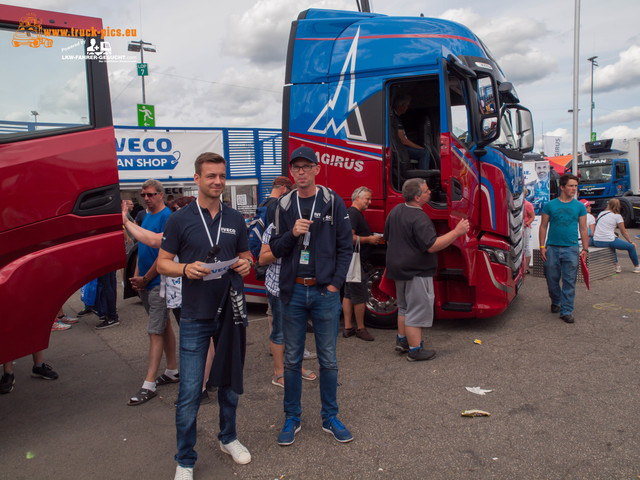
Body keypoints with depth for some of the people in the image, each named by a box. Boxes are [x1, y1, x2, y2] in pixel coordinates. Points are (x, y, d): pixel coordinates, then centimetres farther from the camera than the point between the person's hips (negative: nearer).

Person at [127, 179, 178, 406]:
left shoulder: (166, 217, -14)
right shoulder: (146, 217, 14)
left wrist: (145, 279, -13)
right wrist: (137, 276, 6)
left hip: (158, 283, -9)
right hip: (145, 283, 9)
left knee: (156, 332, -6)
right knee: (164, 326, 16)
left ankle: (148, 385, -3)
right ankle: (173, 371, 27)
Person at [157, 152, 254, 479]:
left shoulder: (235, 219, 7)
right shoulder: (180, 219, -3)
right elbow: (163, 262, 0)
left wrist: (246, 264, -7)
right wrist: (186, 269, -20)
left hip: (231, 311, 4)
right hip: (195, 315, -3)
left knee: (230, 382, 17)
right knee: (190, 393, -1)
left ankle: (228, 437, 39)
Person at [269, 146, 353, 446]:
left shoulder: (333, 202, 1)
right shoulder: (284, 205, 7)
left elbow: (345, 246, 1)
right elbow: (275, 249, 7)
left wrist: (336, 283, -7)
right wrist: (292, 233, -12)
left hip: (325, 291, -1)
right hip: (293, 291, 2)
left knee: (328, 359, 8)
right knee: (292, 359, 9)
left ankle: (330, 417, 24)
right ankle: (292, 418, 24)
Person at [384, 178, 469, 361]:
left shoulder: (396, 211, 7)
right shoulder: (419, 218, -23)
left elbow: (388, 239, 16)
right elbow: (432, 246, -27)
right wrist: (457, 231, -24)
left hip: (398, 269, 9)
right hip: (416, 272, -9)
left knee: (404, 307, 22)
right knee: (417, 311, 0)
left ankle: (402, 340, 32)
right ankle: (415, 350, 8)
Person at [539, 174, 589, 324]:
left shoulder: (580, 207, 7)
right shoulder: (550, 205, 4)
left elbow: (583, 229, 9)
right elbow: (543, 226, 6)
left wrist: (585, 249, 3)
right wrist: (542, 246, -1)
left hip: (571, 249, 0)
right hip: (552, 248, 0)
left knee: (569, 281, -1)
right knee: (552, 279, 8)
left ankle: (566, 311, 6)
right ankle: (556, 302, 32)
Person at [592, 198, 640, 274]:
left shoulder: (601, 213, 13)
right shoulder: (617, 216, -1)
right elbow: (623, 232, 6)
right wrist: (631, 242, 20)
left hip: (596, 242, 6)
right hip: (608, 241, -6)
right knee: (631, 247, 15)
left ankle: (616, 265, 36)